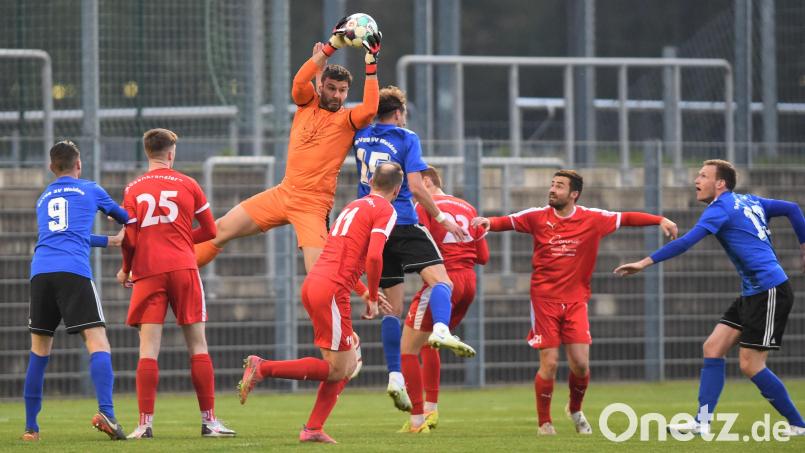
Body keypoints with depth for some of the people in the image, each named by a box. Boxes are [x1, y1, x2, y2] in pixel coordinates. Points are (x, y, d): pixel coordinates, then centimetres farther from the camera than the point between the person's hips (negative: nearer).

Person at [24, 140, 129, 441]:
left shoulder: (43, 199, 27)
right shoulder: (90, 191, 16)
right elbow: (123, 216, 35)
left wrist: (108, 241, 50)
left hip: (40, 272, 4)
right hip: (74, 272, -4)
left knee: (39, 351, 12)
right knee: (98, 343, -9)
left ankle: (30, 427, 11)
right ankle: (105, 411, -29)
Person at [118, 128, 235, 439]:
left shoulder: (132, 190, 3)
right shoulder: (187, 184, 5)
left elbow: (129, 240, -1)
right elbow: (209, 231, 10)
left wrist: (125, 270, 17)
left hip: (148, 273, 0)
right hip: (183, 268, 0)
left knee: (148, 349, -2)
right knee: (197, 345, 5)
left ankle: (145, 423, -8)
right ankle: (209, 421, 4)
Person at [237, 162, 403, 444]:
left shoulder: (354, 206, 24)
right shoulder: (385, 210, -3)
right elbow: (374, 256, -16)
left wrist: (364, 291, 31)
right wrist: (373, 299, -5)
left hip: (313, 283, 9)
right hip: (331, 290, -9)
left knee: (349, 365, 11)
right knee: (337, 369, -4)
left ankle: (313, 429, 7)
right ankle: (262, 368, -9)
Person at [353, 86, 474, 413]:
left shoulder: (361, 138, 13)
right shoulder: (406, 139, -1)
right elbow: (416, 187, -10)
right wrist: (441, 218, -2)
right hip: (403, 224, -5)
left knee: (392, 308, 8)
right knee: (439, 279, -14)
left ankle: (395, 377, 0)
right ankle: (441, 330, -46)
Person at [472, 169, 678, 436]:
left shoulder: (592, 219, 0)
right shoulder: (537, 217, 0)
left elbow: (627, 218, 4)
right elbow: (508, 222, 1)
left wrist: (660, 221, -5)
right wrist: (487, 222, -20)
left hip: (576, 301, 1)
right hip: (544, 299, -1)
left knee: (580, 364, -5)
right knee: (549, 364, -6)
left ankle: (575, 410, 26)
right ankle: (544, 422, 12)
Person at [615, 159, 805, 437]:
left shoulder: (721, 208, -11)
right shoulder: (750, 202, 16)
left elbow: (686, 242, -21)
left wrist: (646, 262, -23)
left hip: (769, 291, -10)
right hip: (753, 292, 10)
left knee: (750, 365, -7)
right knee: (713, 348, 3)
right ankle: (702, 423, -1)